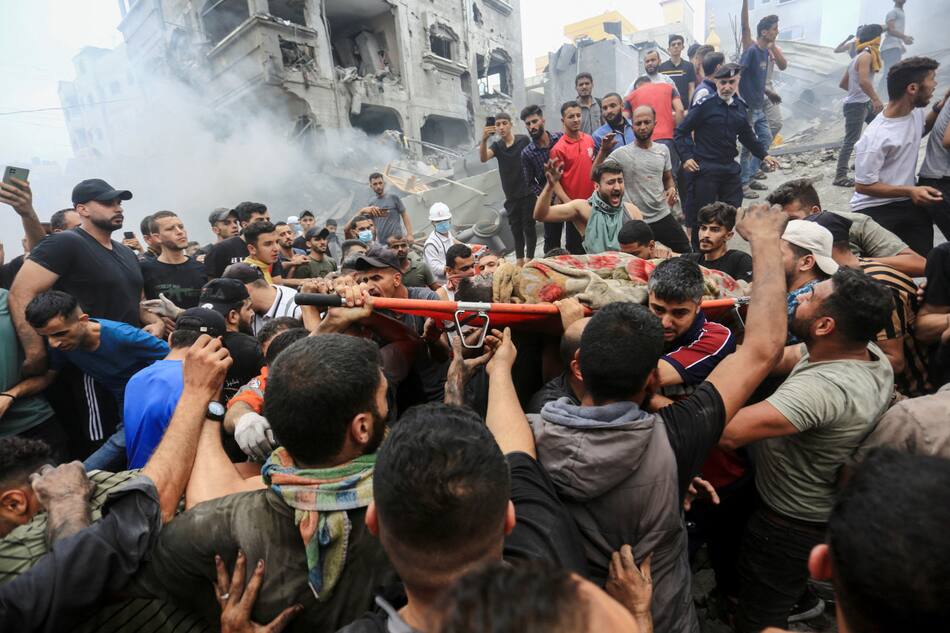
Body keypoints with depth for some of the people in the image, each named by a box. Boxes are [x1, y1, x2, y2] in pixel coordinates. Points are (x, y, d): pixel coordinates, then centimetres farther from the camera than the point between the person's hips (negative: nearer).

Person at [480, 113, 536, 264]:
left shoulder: (524, 140, -4)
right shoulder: (497, 146, 3)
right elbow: (483, 158, -17)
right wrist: (484, 140, -34)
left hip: (528, 192, -3)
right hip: (511, 196, 3)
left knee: (529, 226, 0)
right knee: (516, 228, 10)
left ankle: (529, 259, 9)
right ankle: (519, 260, 21)